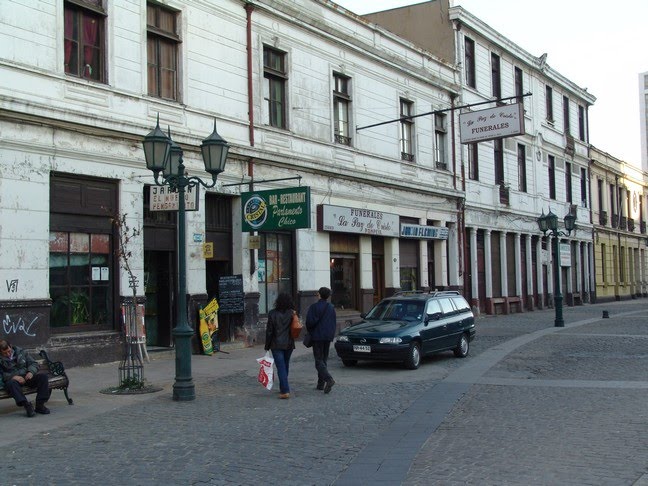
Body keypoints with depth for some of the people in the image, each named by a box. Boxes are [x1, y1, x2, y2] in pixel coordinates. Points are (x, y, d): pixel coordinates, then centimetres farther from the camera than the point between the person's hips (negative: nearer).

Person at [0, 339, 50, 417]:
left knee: (43, 376, -22)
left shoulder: (21, 351, 9)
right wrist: (13, 377, -24)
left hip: (26, 377, 3)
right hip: (12, 379, -3)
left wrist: (31, 372, -10)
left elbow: (34, 363, 11)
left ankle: (40, 405, -25)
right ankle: (27, 405, -45)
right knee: (11, 383, -39)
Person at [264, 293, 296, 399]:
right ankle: (283, 388, 29)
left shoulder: (272, 313, -8)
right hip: (289, 344, 3)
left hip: (276, 344, -3)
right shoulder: (292, 313, -2)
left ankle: (285, 391, -14)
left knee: (281, 367, -5)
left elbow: (269, 331, -6)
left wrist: (267, 346, 0)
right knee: (285, 365, 18)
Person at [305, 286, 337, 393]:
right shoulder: (331, 308, 7)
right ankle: (321, 384, 15)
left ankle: (328, 379, -26)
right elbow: (334, 323, 10)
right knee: (324, 359, 13)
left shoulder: (313, 307, -8)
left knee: (319, 360, -5)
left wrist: (310, 332, 7)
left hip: (317, 336, -5)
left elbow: (309, 322, -12)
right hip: (328, 337, 5)